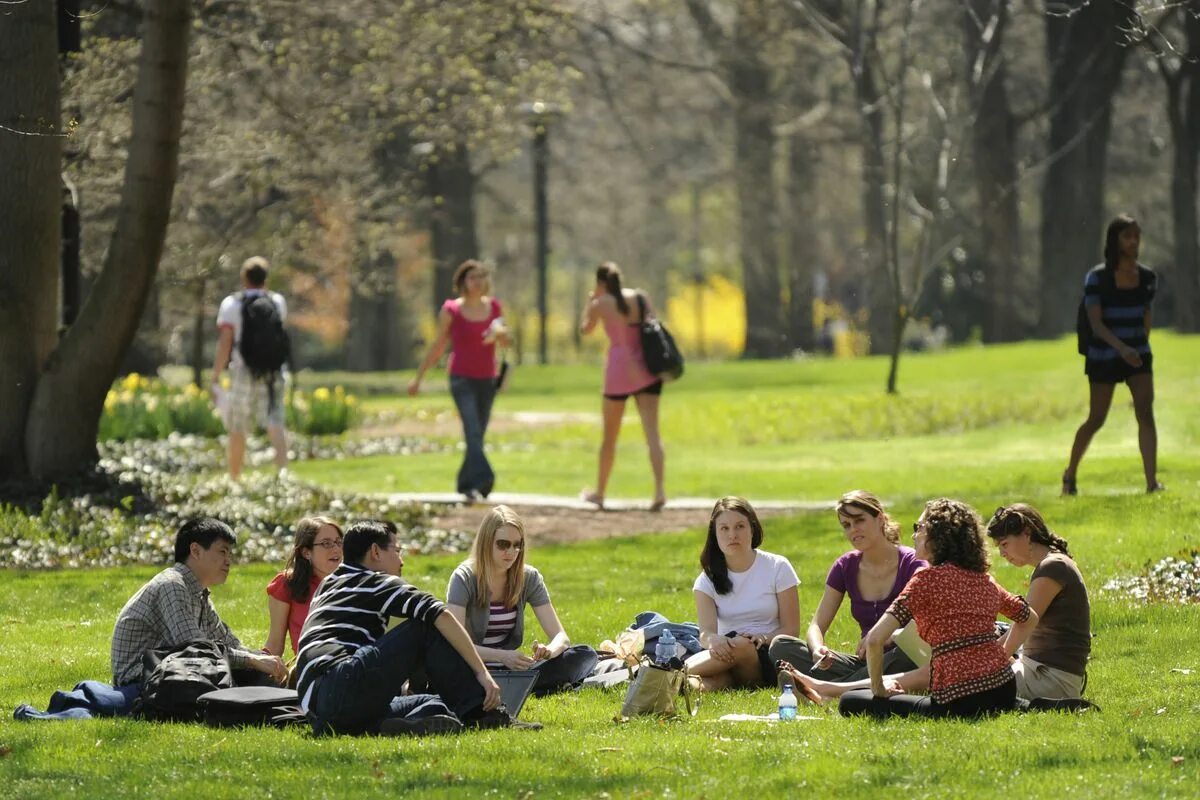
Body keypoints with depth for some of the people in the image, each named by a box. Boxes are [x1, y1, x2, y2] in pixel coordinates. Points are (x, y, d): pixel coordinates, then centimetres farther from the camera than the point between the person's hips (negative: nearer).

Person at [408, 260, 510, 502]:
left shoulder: (494, 307, 7)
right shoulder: (451, 310, -3)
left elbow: (507, 343, 10)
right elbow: (438, 346, 5)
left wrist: (499, 332, -14)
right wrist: (418, 377, 8)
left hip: (487, 380, 4)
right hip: (462, 379, -4)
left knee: (478, 435, 6)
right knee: (473, 430, -20)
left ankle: (467, 484, 18)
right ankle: (482, 480, -32)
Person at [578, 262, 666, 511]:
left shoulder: (600, 305, 0)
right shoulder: (640, 297, 9)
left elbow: (585, 330, 15)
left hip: (619, 369, -3)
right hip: (647, 368, 3)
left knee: (610, 435, 12)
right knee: (652, 432, -6)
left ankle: (599, 493, 24)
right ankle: (659, 491, -22)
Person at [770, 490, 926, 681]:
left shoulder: (912, 564, -7)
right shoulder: (845, 567, 6)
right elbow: (817, 625, 3)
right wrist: (818, 649, -21)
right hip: (864, 663, 4)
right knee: (781, 646, -13)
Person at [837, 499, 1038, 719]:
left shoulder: (927, 579, -9)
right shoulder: (985, 581, 13)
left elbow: (875, 639, -16)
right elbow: (1029, 619, 30)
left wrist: (879, 690, -2)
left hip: (958, 702, -8)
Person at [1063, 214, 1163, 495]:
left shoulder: (1147, 278, 3)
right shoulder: (1097, 277, -11)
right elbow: (1095, 322, -18)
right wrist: (1121, 347, -31)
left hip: (1138, 355, 3)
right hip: (1104, 356, -3)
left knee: (1146, 413, -14)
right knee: (1096, 420, 6)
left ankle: (1152, 481, -19)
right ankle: (1070, 474, 28)